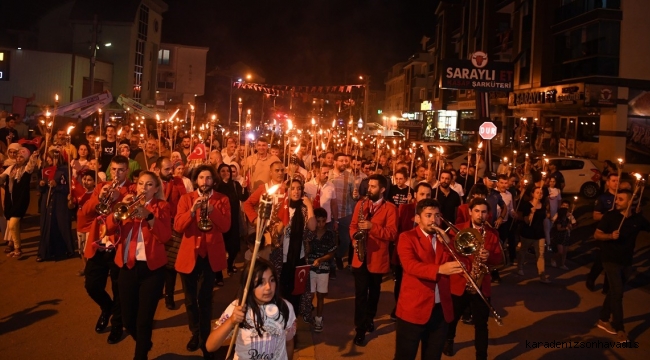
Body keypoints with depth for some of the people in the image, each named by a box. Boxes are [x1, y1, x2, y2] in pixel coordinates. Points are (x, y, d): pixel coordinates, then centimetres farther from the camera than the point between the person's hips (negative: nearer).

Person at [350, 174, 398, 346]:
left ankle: (369, 319, 38)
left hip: (377, 257, -2)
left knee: (374, 292, 16)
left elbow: (392, 234, -14)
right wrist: (354, 238, -10)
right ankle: (360, 328, 8)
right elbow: (353, 225, 11)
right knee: (360, 293, 0)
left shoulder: (390, 208, -7)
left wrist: (372, 226, -24)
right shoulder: (360, 204, 6)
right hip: (360, 256, 2)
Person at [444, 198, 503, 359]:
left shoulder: (493, 233, 5)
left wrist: (489, 257, -19)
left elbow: (499, 258, 3)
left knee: (481, 324, 3)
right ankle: (449, 340, 47)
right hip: (458, 283, 0)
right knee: (452, 318, 18)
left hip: (482, 285, 1)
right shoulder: (457, 229, -3)